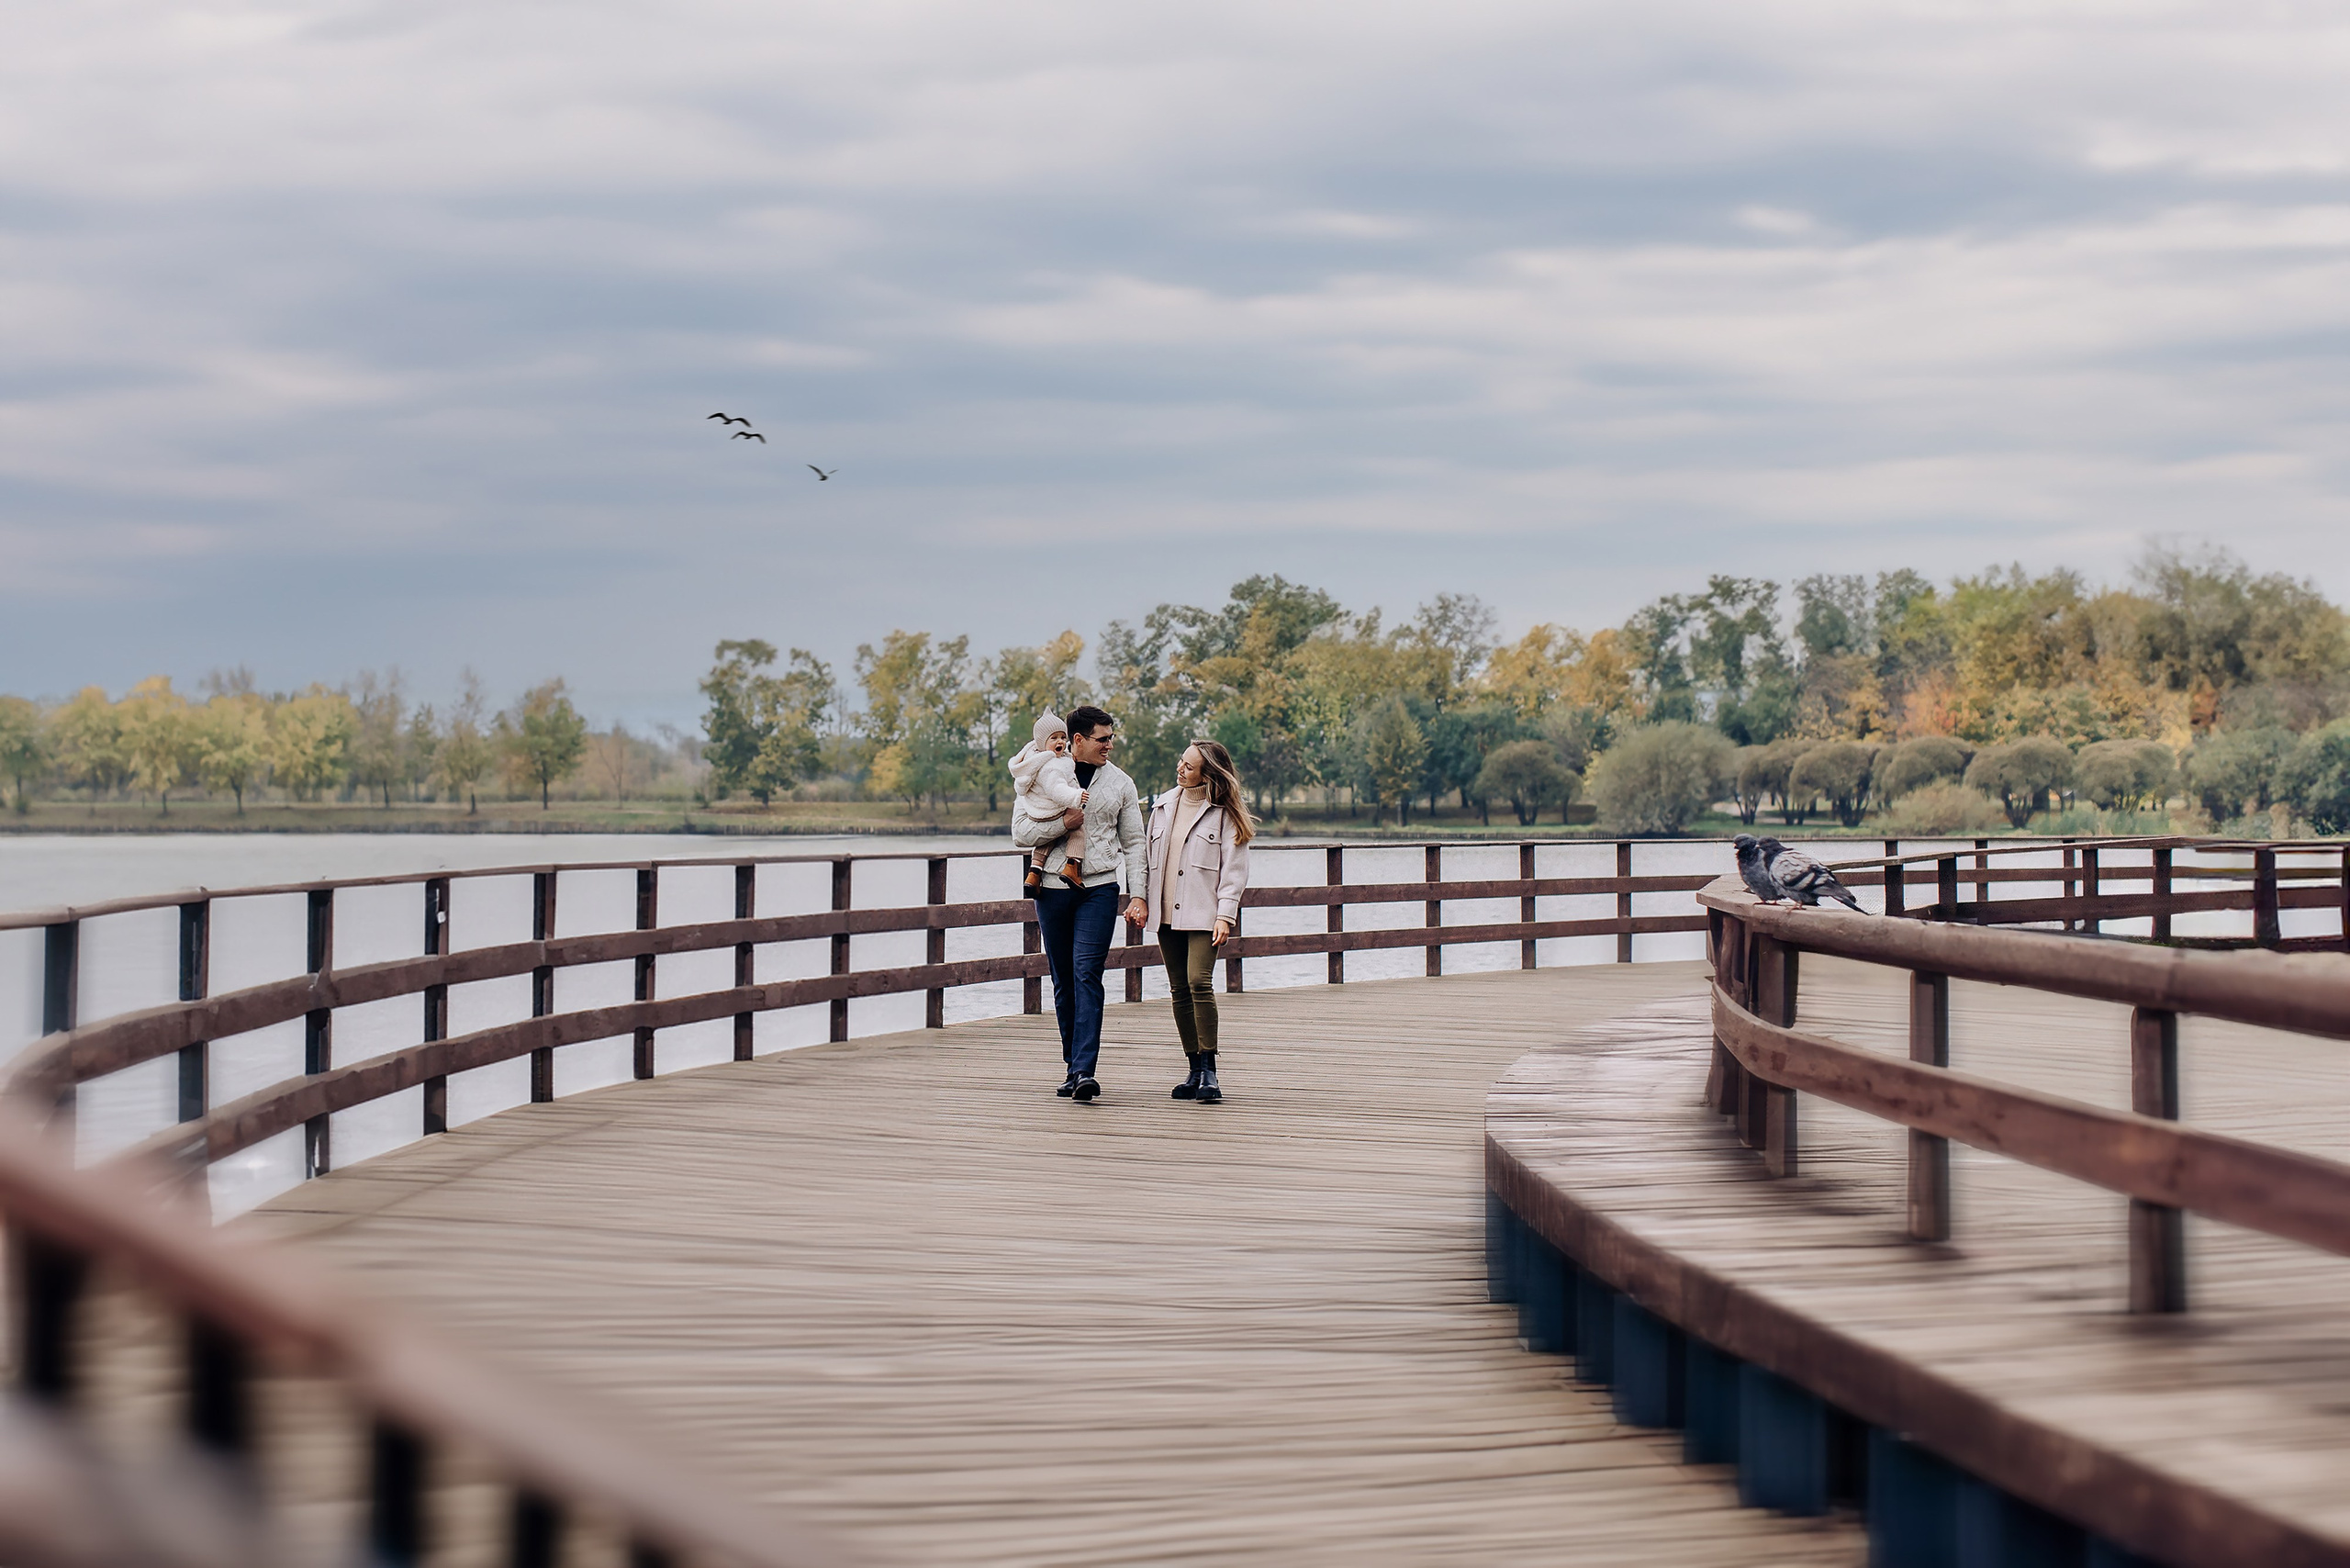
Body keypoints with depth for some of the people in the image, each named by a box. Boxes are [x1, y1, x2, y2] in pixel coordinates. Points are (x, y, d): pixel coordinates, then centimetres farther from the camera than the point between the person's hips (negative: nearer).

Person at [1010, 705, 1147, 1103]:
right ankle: (1072, 1066, 16)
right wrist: (1064, 822, -15)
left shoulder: (1120, 784, 9)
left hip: (1099, 889, -1)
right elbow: (1021, 834, -2)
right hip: (1053, 890, 1)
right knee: (1063, 981, 6)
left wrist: (1137, 895, 3)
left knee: (1086, 974, -14)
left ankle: (1084, 1071, -21)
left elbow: (1133, 843, 11)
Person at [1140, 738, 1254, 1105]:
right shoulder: (1164, 806, 12)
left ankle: (1208, 1071, -16)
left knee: (1199, 982, -19)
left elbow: (1234, 869, -6)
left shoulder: (1223, 814, -4)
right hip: (1167, 912, 6)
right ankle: (1194, 1071, 14)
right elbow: (1149, 856, 19)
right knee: (1179, 989, 7)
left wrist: (1225, 914, -14)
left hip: (1202, 914, -6)